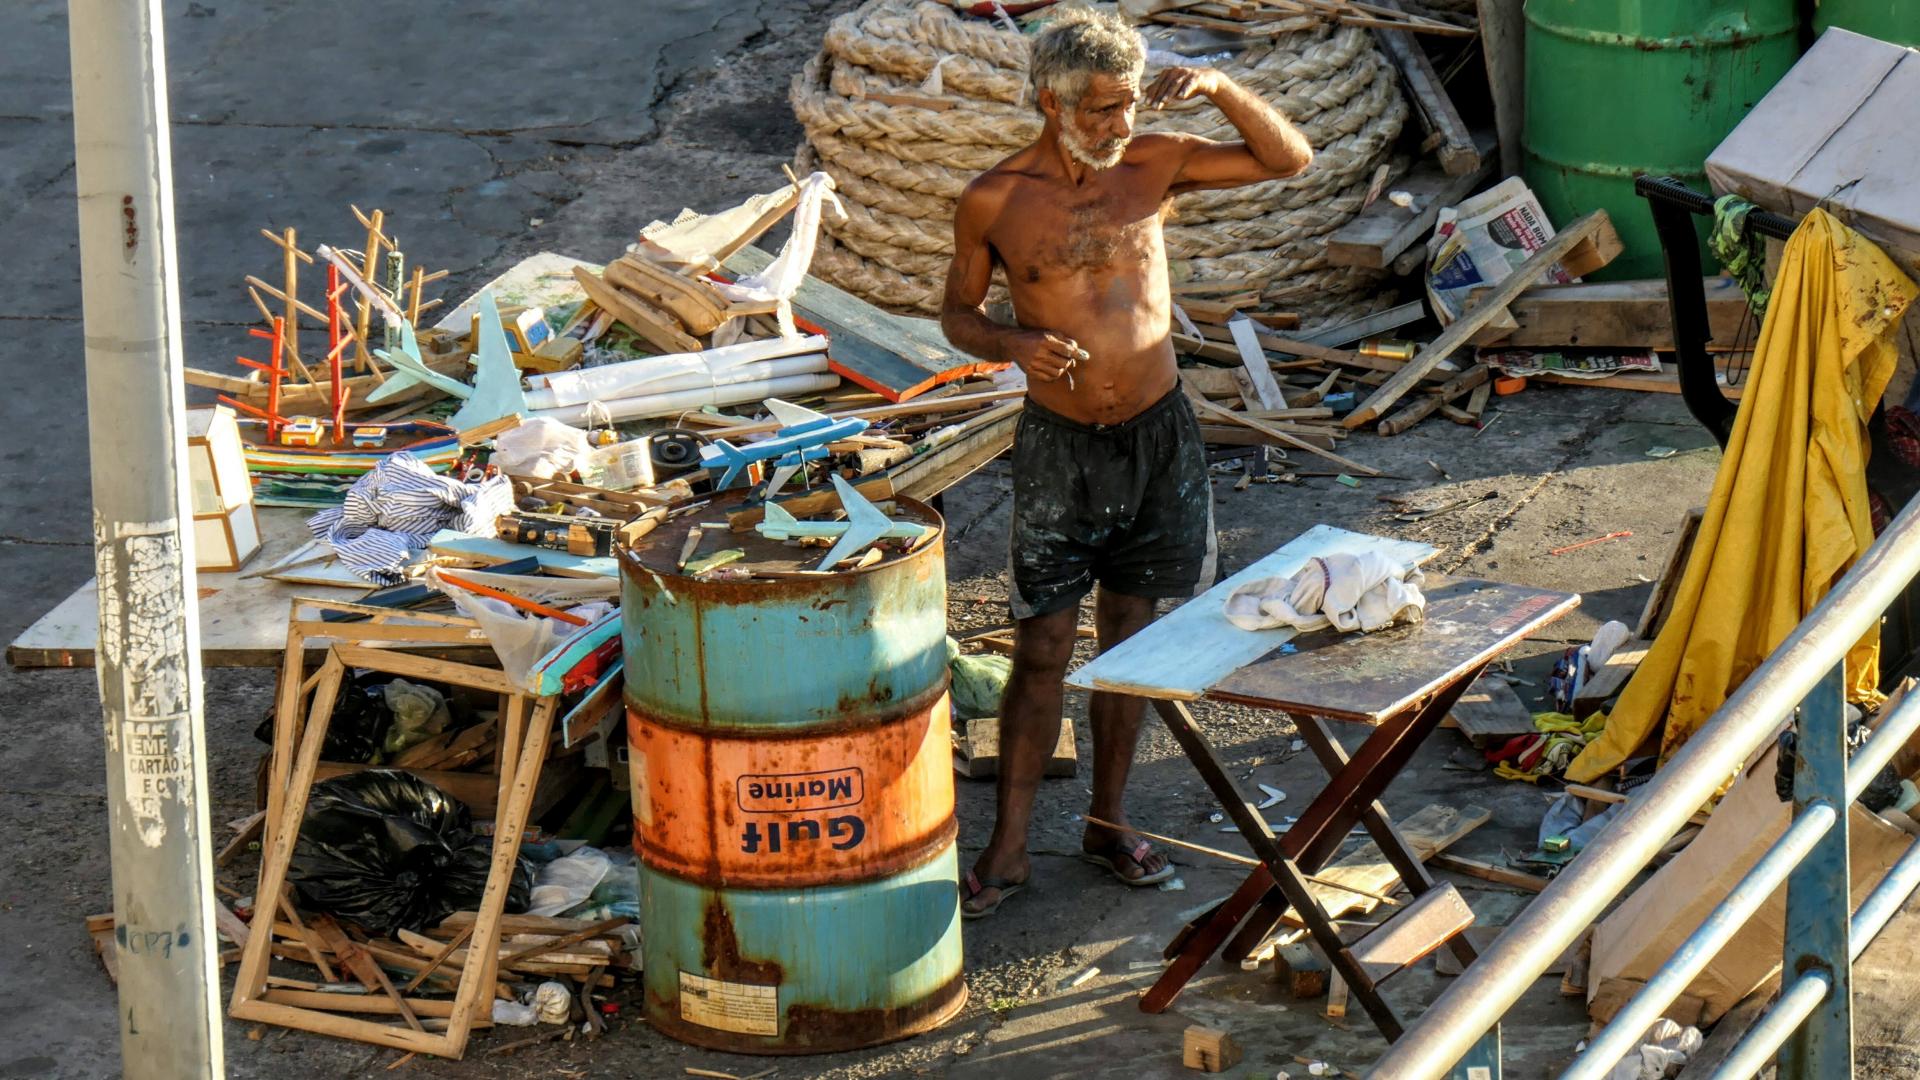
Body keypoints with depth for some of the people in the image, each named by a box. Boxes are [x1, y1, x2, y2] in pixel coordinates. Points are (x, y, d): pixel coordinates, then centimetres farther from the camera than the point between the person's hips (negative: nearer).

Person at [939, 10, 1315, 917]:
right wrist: (1011, 344, -17)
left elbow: (1291, 158, -1)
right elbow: (957, 313, 5)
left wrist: (1220, 88, -17)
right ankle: (1009, 846, 7)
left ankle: (1108, 822, 25)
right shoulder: (993, 202, -7)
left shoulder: (1151, 166, -2)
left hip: (1158, 433, 3)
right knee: (1043, 651, -2)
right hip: (1058, 443, -2)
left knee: (1128, 634, 12)